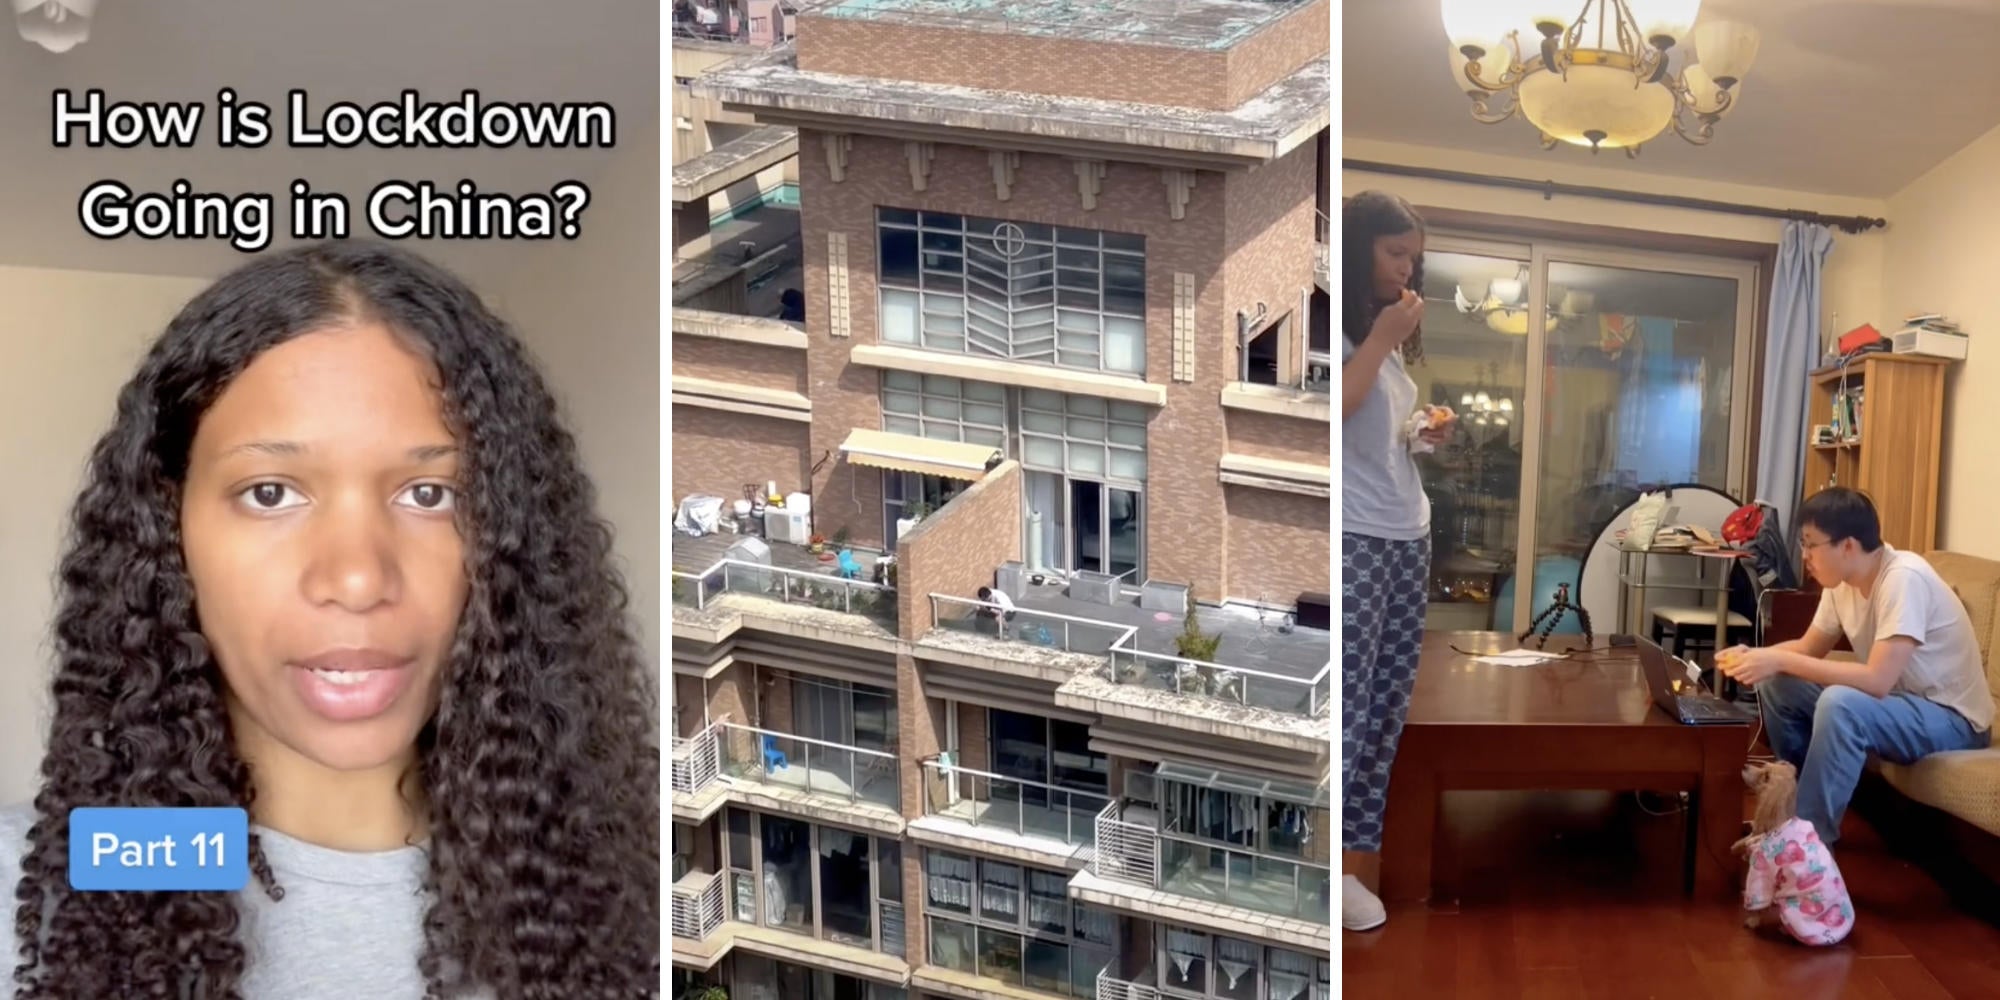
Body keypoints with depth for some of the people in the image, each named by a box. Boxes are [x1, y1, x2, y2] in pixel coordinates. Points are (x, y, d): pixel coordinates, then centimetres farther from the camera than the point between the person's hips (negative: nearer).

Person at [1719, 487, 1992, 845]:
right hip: (1899, 702, 9)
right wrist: (1754, 656, -11)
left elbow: (1878, 680, -34)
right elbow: (1809, 648, 9)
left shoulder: (1903, 579, -27)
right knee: (1776, 685, 1)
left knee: (1840, 704, -34)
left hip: (1951, 718, -9)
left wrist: (1780, 660, -32)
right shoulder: (1843, 580, -3)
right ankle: (1800, 806, 9)